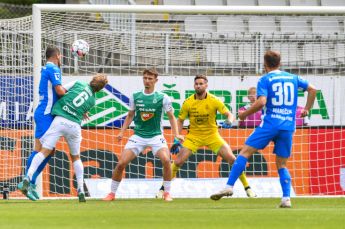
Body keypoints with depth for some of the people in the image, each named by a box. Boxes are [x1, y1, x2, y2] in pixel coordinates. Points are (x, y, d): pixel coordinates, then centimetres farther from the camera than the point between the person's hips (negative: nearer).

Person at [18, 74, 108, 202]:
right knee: (76, 157, 21)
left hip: (60, 120, -1)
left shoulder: (78, 84, 11)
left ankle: (28, 178, -26)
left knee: (44, 151, -7)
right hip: (75, 125, 1)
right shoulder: (92, 101, 14)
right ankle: (81, 190, 14)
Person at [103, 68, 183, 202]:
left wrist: (176, 134, -8)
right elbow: (130, 116, 15)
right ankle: (112, 193, 9)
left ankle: (167, 193, -10)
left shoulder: (162, 98, -5)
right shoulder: (135, 97, 2)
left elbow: (171, 116, 3)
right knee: (121, 163, -9)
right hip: (138, 136, 2)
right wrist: (122, 132, 5)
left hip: (156, 136, -2)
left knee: (166, 159, -27)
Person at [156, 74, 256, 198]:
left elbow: (230, 115, -10)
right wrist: (176, 139, -6)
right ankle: (163, 188, 3)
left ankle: (247, 188, 2)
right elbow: (180, 121, 3)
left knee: (231, 159, -11)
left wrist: (229, 121, -34)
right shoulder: (188, 102, -8)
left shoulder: (214, 101, -12)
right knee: (178, 161, -13)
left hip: (212, 135, -1)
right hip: (194, 136, 1)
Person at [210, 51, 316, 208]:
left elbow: (261, 102, -13)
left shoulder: (265, 80, 0)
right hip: (288, 126, 4)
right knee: (282, 164, 12)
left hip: (270, 123, -4)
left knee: (245, 152, -1)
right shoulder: (293, 78, 15)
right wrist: (306, 110, 24)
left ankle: (229, 187, -12)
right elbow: (312, 90, 15)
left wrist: (245, 114, 0)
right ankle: (286, 199, -5)